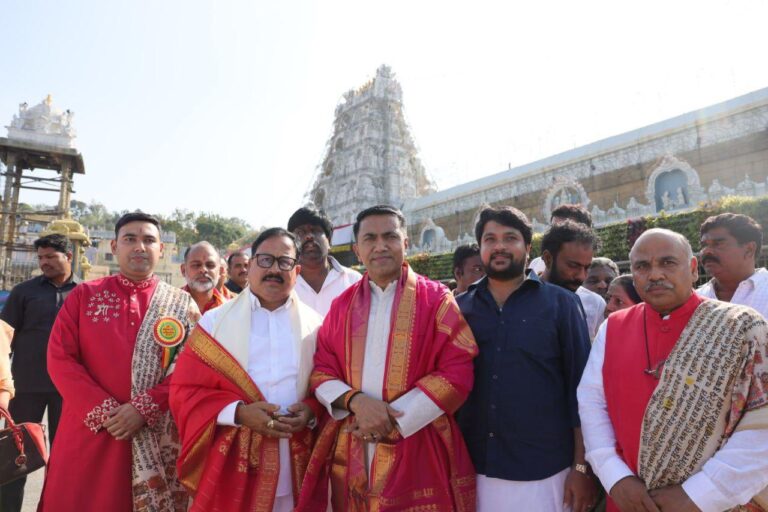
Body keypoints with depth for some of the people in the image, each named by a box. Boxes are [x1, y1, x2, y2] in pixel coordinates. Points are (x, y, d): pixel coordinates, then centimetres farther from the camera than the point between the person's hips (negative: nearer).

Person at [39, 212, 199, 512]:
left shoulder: (182, 305, 2)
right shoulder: (83, 295, 5)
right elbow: (60, 358, -2)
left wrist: (144, 409, -15)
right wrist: (102, 411, -12)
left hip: (156, 438, 0)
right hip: (87, 432, 1)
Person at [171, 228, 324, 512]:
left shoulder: (314, 324, 3)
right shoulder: (215, 321, -1)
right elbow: (185, 391, -2)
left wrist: (311, 410, -14)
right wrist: (239, 412, -16)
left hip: (295, 462, 2)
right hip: (233, 463, -1)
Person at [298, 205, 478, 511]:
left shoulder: (436, 299, -4)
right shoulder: (342, 306, 7)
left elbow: (456, 373, -10)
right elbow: (321, 370, 5)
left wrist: (393, 417, -14)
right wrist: (355, 401, -15)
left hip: (419, 455, -2)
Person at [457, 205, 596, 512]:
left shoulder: (560, 303, -4)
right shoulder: (459, 308, 1)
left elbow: (580, 386, -4)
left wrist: (582, 467, -5)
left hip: (544, 472, -2)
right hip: (475, 469, 2)